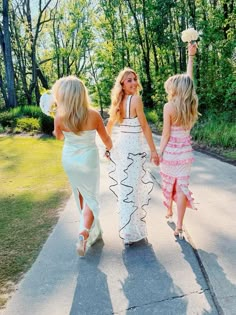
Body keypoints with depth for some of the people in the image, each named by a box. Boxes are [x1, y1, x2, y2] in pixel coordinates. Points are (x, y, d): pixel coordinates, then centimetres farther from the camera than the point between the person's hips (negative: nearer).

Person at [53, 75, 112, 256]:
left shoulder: (60, 116, -17)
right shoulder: (93, 114, -18)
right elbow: (106, 139, -4)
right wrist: (112, 149, 17)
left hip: (69, 160, 3)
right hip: (89, 160, -2)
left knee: (81, 195, 22)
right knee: (91, 197, 11)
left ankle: (94, 231, 40)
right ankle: (84, 233, -9)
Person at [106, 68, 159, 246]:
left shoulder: (119, 101, 9)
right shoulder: (136, 99, -13)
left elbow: (109, 126, 16)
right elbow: (145, 127, -14)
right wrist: (153, 150, -10)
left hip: (120, 147, 8)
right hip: (133, 149, -8)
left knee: (124, 188, 19)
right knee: (132, 189, 0)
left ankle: (127, 227, 38)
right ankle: (132, 233, 11)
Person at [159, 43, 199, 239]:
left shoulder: (169, 107, -15)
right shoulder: (192, 104, -2)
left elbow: (166, 135, -13)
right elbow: (189, 79, 12)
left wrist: (159, 153, -4)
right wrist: (191, 56, 19)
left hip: (171, 151, -4)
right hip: (186, 151, 4)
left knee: (169, 184, 18)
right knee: (182, 186, 6)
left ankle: (169, 213, 40)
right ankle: (179, 227, 8)